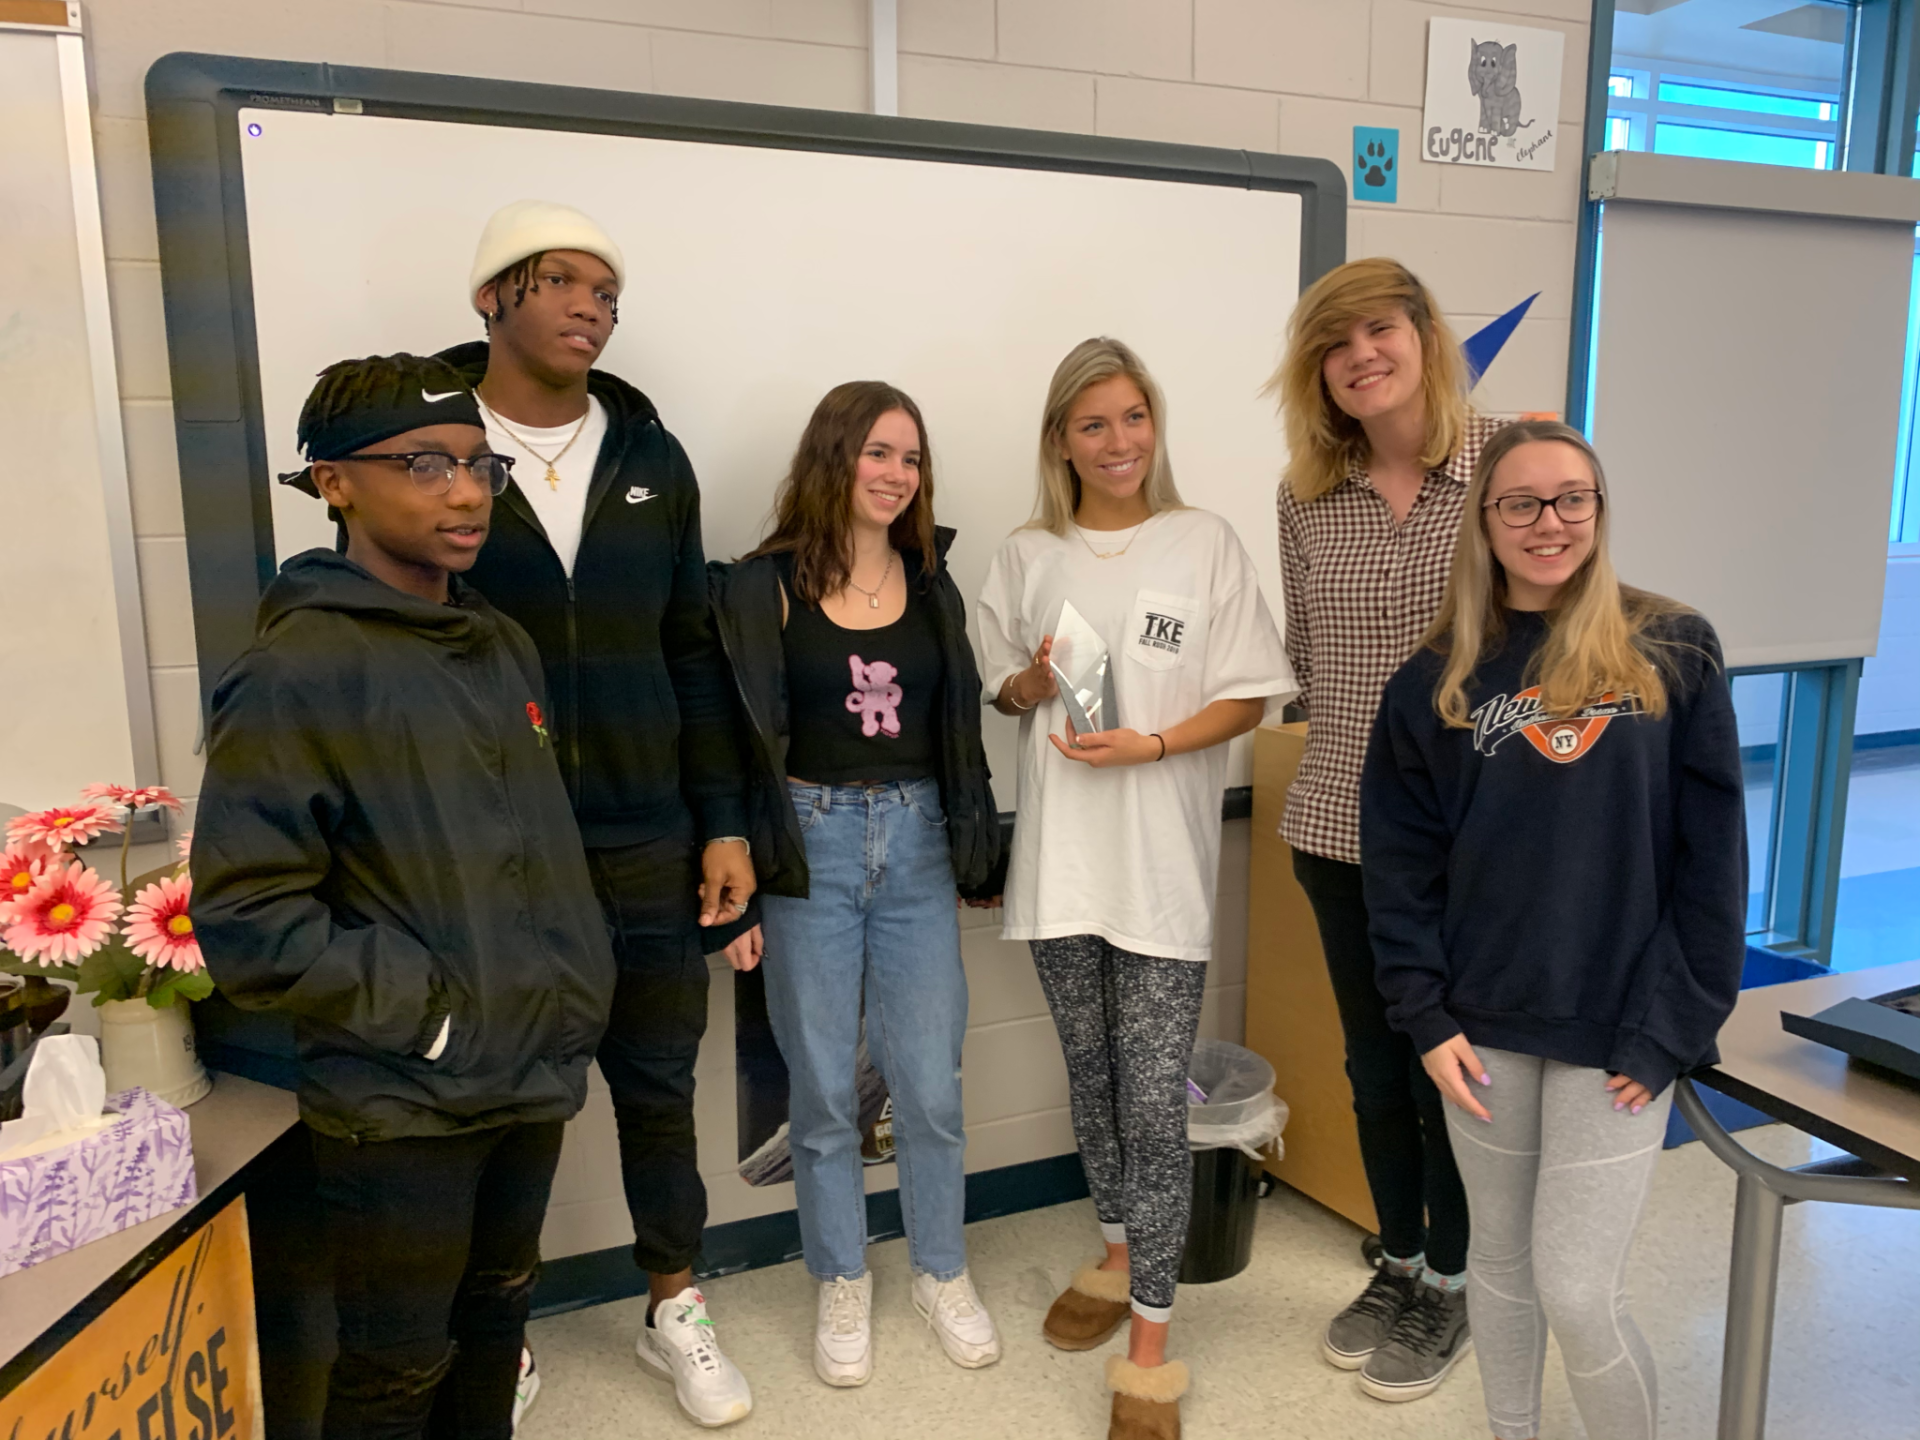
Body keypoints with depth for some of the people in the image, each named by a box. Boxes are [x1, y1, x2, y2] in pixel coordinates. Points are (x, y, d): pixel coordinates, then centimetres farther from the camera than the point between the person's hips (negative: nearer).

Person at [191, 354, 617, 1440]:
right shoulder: (300, 670, -16)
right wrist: (423, 1009, -17)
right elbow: (246, 916, -19)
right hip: (400, 1102, -6)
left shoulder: (505, 648, 7)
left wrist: (575, 1008, 9)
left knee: (497, 1318, 22)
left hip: (533, 1079, 7)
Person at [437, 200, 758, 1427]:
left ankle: (676, 1310, 36)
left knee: (659, 1084, 14)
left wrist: (725, 823, 4)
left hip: (645, 843, 3)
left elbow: (693, 653, 8)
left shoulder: (653, 458, 5)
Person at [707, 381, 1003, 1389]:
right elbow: (740, 734, -5)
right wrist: (742, 870, -9)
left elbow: (958, 725, 12)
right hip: (809, 842, -2)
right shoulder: (766, 586, -4)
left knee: (929, 1081, 8)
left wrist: (972, 844, 9)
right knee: (823, 1087, 9)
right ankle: (841, 1285, 29)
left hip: (915, 839, 3)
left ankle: (942, 1272, 30)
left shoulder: (931, 586, 8)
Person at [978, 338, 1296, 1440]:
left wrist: (1152, 743, -16)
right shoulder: (1030, 555, 7)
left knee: (1155, 1103, -3)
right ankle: (1121, 1256, 39)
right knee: (1093, 1078, 17)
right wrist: (1033, 684, -9)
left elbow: (1249, 696, -2)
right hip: (1061, 856, 4)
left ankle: (1152, 1346, 10)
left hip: (1163, 862, -3)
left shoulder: (1205, 542, -2)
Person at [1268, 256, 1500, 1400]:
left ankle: (1450, 1287, 34)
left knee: (1447, 1066, 10)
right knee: (1373, 1062, 17)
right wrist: (1361, 739, 1)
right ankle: (1398, 1265, 39)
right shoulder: (1307, 500, 3)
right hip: (1341, 827, 4)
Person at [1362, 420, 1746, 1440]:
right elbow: (1399, 862, 2)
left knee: (1577, 1293, -1)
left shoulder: (1673, 655, -3)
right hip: (1484, 1026, 2)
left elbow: (1711, 855, -4)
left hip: (1617, 1032, -2)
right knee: (1500, 1260, 16)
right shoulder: (1436, 681, 1)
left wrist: (1672, 1029, -7)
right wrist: (1428, 1017, -5)